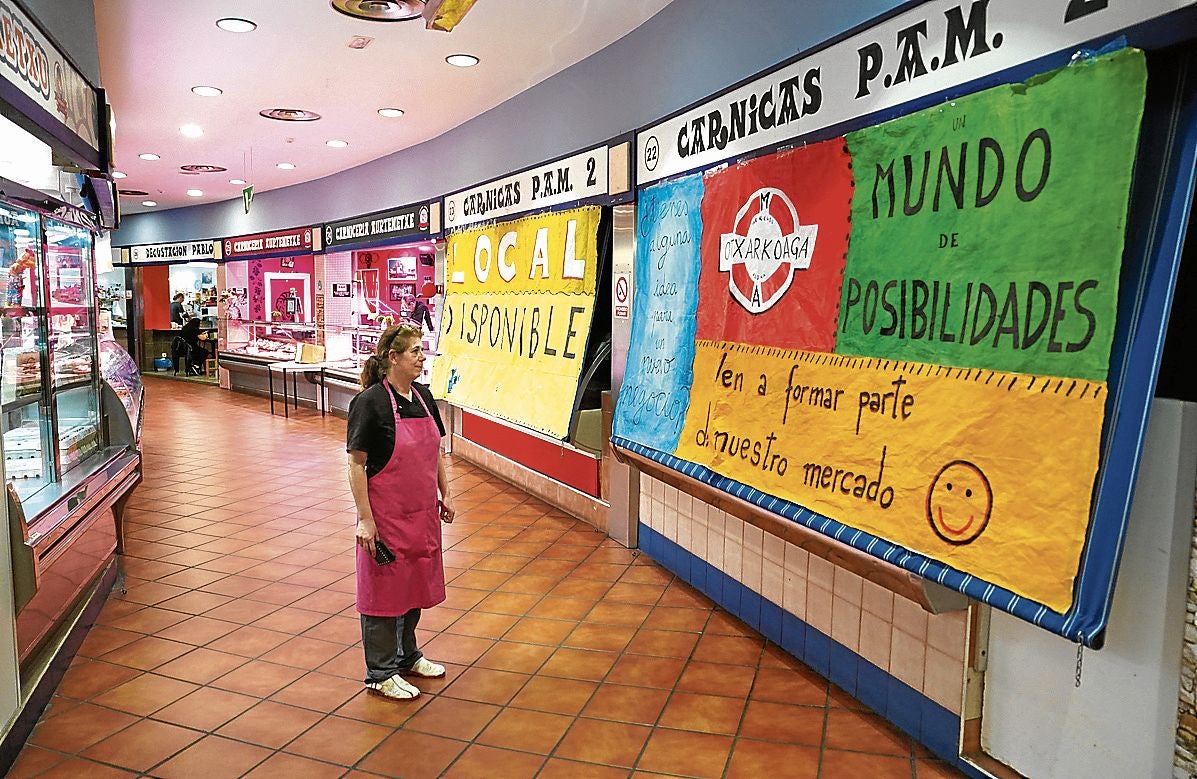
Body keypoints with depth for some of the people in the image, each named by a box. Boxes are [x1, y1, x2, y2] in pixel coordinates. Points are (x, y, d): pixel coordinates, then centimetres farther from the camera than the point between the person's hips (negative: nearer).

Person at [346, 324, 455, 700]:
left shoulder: (423, 396, 4)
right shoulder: (370, 402, -17)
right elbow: (356, 464, -16)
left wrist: (445, 495, 13)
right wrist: (365, 519, -17)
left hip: (422, 513, 7)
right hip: (386, 516, -7)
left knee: (414, 584, 20)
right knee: (383, 588, 6)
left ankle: (407, 655, 39)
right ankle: (380, 673, 22)